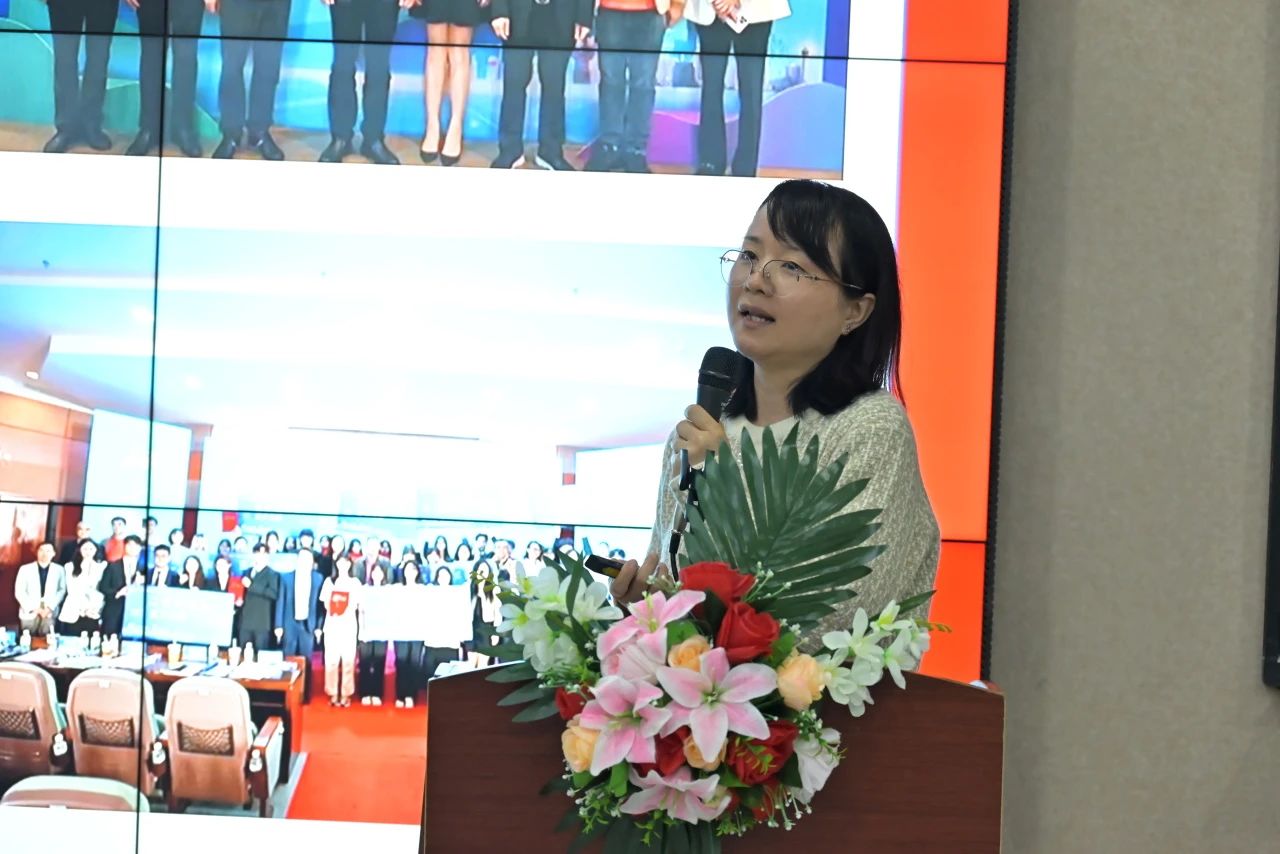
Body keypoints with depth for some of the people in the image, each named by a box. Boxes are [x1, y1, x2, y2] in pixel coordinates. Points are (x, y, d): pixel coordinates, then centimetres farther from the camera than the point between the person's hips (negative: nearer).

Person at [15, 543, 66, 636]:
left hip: (50, 614, 0)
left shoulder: (58, 569, 6)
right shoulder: (25, 569, 2)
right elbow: (19, 592, -1)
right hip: (29, 613, 0)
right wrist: (34, 609, -9)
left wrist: (50, 607, -8)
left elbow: (62, 590, 5)